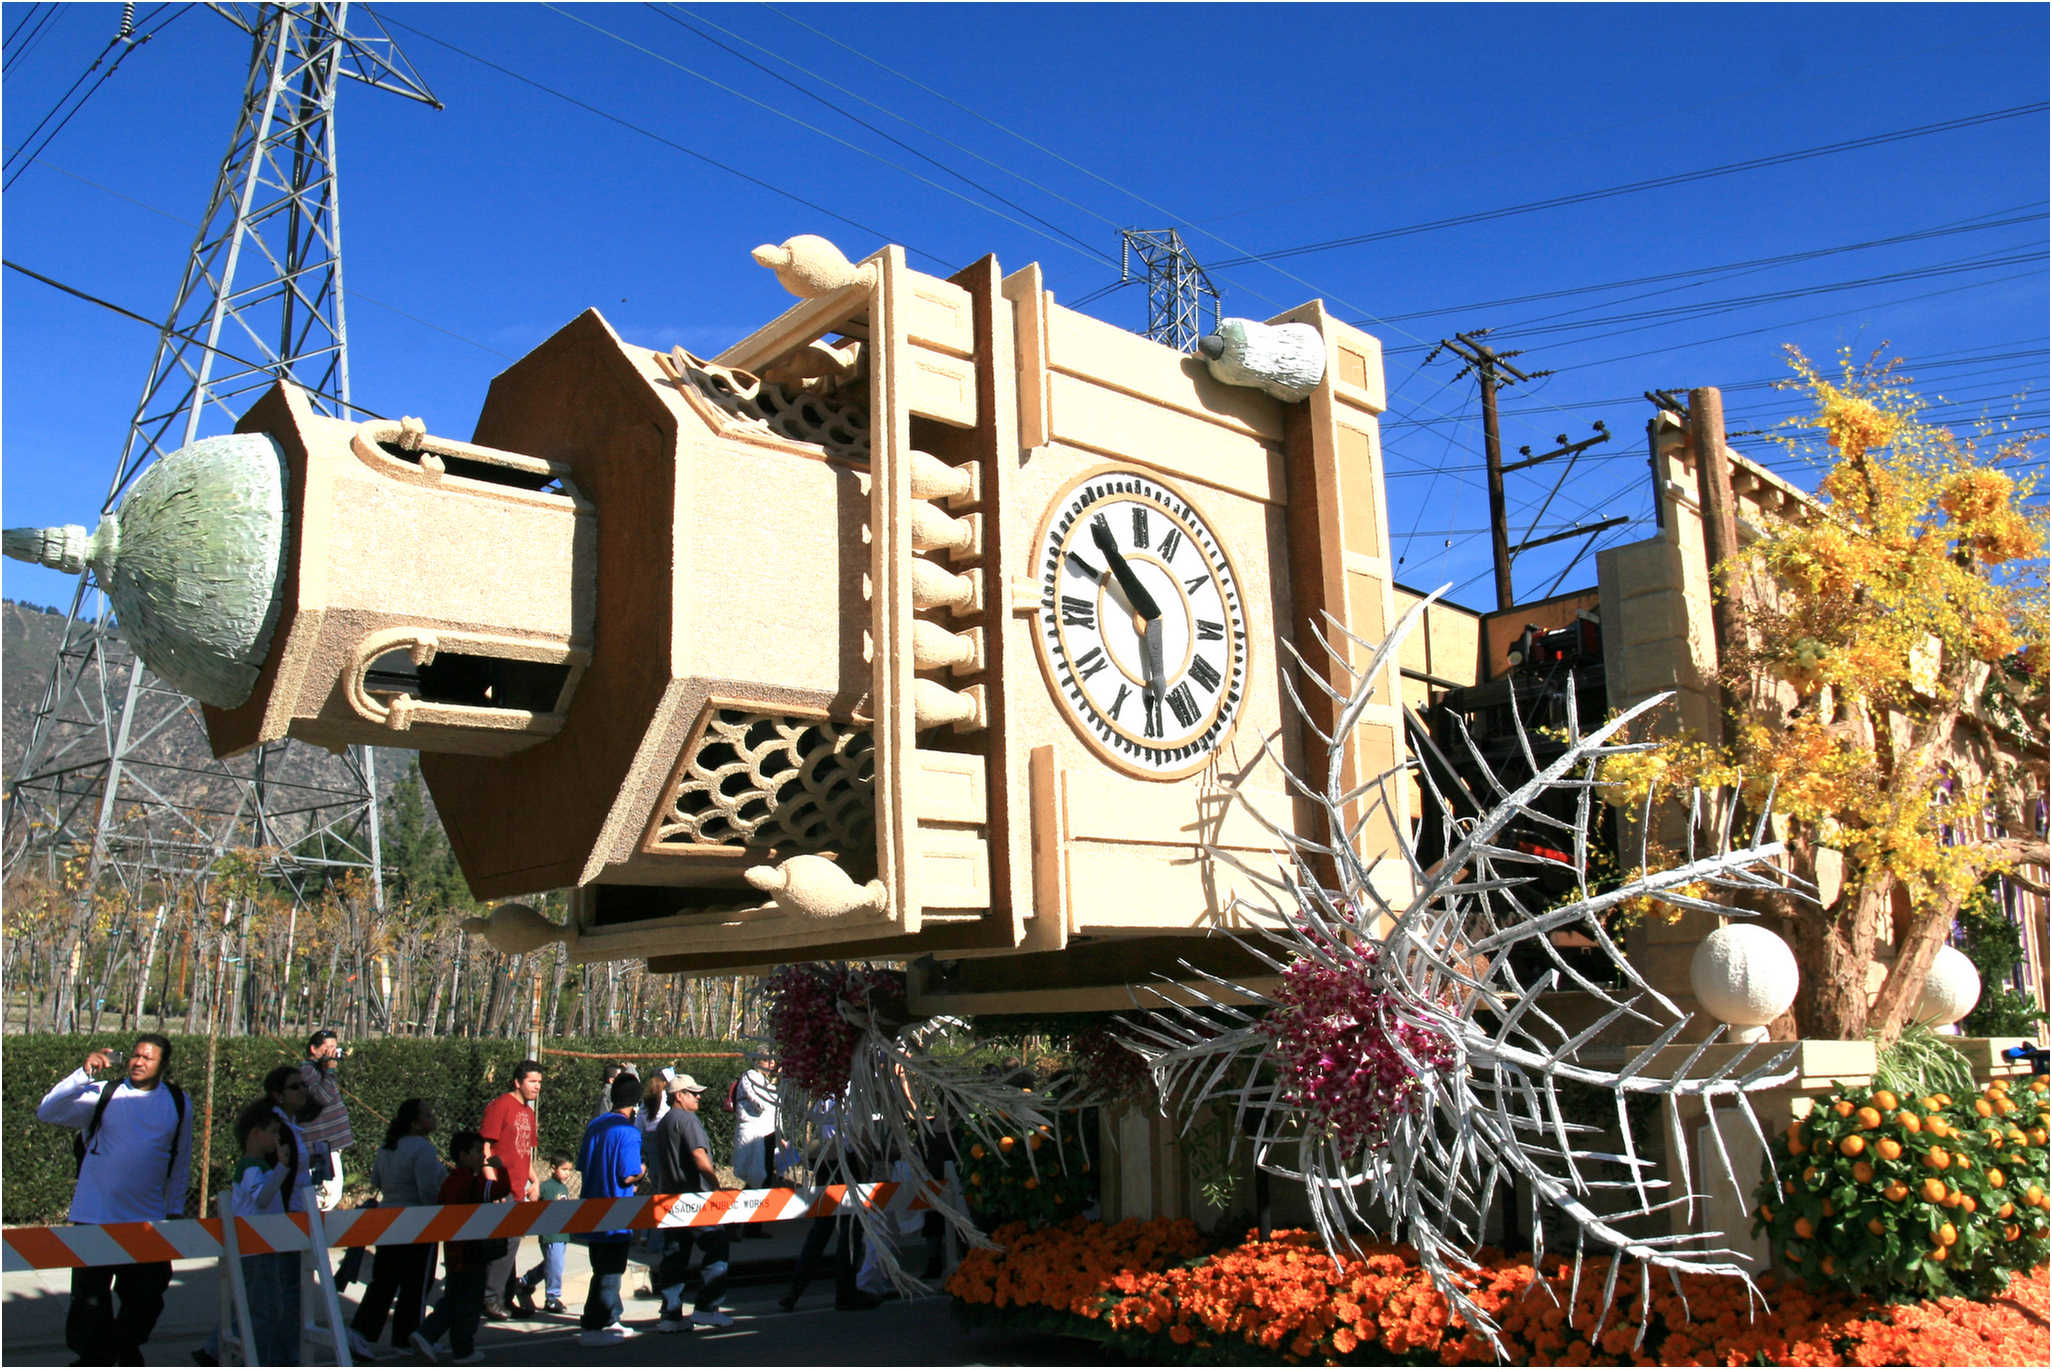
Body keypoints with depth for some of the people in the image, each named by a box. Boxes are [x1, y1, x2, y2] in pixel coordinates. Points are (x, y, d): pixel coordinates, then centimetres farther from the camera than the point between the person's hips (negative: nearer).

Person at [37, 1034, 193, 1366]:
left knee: (146, 1298, 11)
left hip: (148, 1220, 2)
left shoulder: (178, 1103, 5)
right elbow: (47, 1112, -13)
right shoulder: (102, 1093, -1)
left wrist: (175, 1211, 14)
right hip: (95, 1216, -2)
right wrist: (84, 1074, -22)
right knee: (90, 1297, 4)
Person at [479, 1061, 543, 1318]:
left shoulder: (528, 1112, 17)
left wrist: (535, 1180, 14)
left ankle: (508, 1297, 20)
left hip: (518, 1191, 8)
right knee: (507, 1243, -7)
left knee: (509, 1244, 13)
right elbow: (485, 1148, -14)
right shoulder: (500, 1106, -9)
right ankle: (491, 1299, 3)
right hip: (502, 1189, -8)